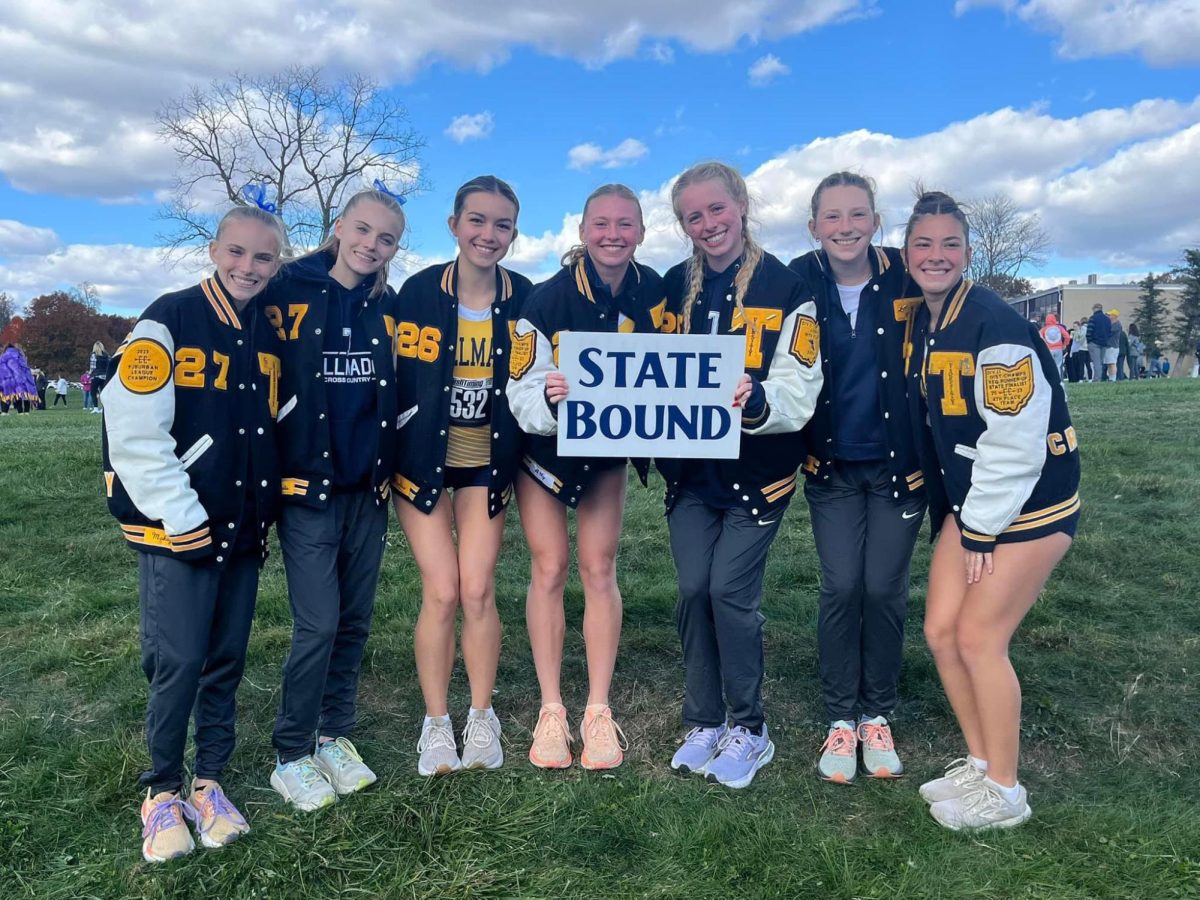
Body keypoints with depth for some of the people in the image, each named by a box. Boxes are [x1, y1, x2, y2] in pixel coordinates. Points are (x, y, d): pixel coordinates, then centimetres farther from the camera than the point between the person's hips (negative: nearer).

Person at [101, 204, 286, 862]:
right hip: (179, 533, -5)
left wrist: (265, 511, 10)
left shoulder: (270, 334, 9)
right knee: (177, 665, -1)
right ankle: (162, 794, 20)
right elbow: (134, 431, -16)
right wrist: (184, 519, -15)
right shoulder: (170, 321, -9)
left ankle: (208, 783, 28)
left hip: (244, 532, 5)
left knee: (226, 662, 12)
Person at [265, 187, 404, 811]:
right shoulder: (288, 291, -4)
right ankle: (291, 756, 14)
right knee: (318, 625, -5)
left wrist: (388, 466, 10)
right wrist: (279, 465, -5)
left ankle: (334, 736, 28)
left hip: (367, 488, 5)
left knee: (355, 621, 11)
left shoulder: (387, 307, 9)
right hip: (307, 484, -4)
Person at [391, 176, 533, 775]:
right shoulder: (419, 291, -7)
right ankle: (435, 723, 16)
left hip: (486, 462, 1)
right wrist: (388, 458, -6)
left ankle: (482, 718, 19)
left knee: (477, 591, -1)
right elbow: (397, 378, -3)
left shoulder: (523, 298, -2)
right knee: (441, 592, -3)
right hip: (423, 460, -1)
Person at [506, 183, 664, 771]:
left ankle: (599, 711, 11)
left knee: (599, 568, 2)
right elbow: (521, 394, -24)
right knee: (549, 568, -1)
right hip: (543, 445, -2)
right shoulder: (548, 299, -22)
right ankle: (551, 710, 11)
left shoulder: (652, 292, -11)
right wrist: (548, 398, -46)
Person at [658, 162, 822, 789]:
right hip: (689, 467, 4)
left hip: (756, 470, -4)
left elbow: (799, 392, -14)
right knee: (693, 591, 4)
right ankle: (703, 723, 22)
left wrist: (757, 402, -35)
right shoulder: (673, 288, 7)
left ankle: (748, 729, 16)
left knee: (731, 592, -5)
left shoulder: (785, 288, -7)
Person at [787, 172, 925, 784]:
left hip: (899, 463, 0)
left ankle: (877, 716, 24)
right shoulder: (798, 284, -6)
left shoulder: (905, 279, -8)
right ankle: (840, 719, 17)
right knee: (841, 587, -2)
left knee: (885, 590, 3)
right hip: (832, 467, 0)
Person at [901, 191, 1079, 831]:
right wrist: (958, 521, 9)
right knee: (941, 631, 6)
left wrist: (982, 530, -16)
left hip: (1029, 503, -7)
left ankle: (1003, 792, 16)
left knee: (979, 638, -4)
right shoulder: (922, 324, 5)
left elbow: (1016, 437, -22)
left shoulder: (993, 324, -20)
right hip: (967, 501, 8)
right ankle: (980, 763, 26)